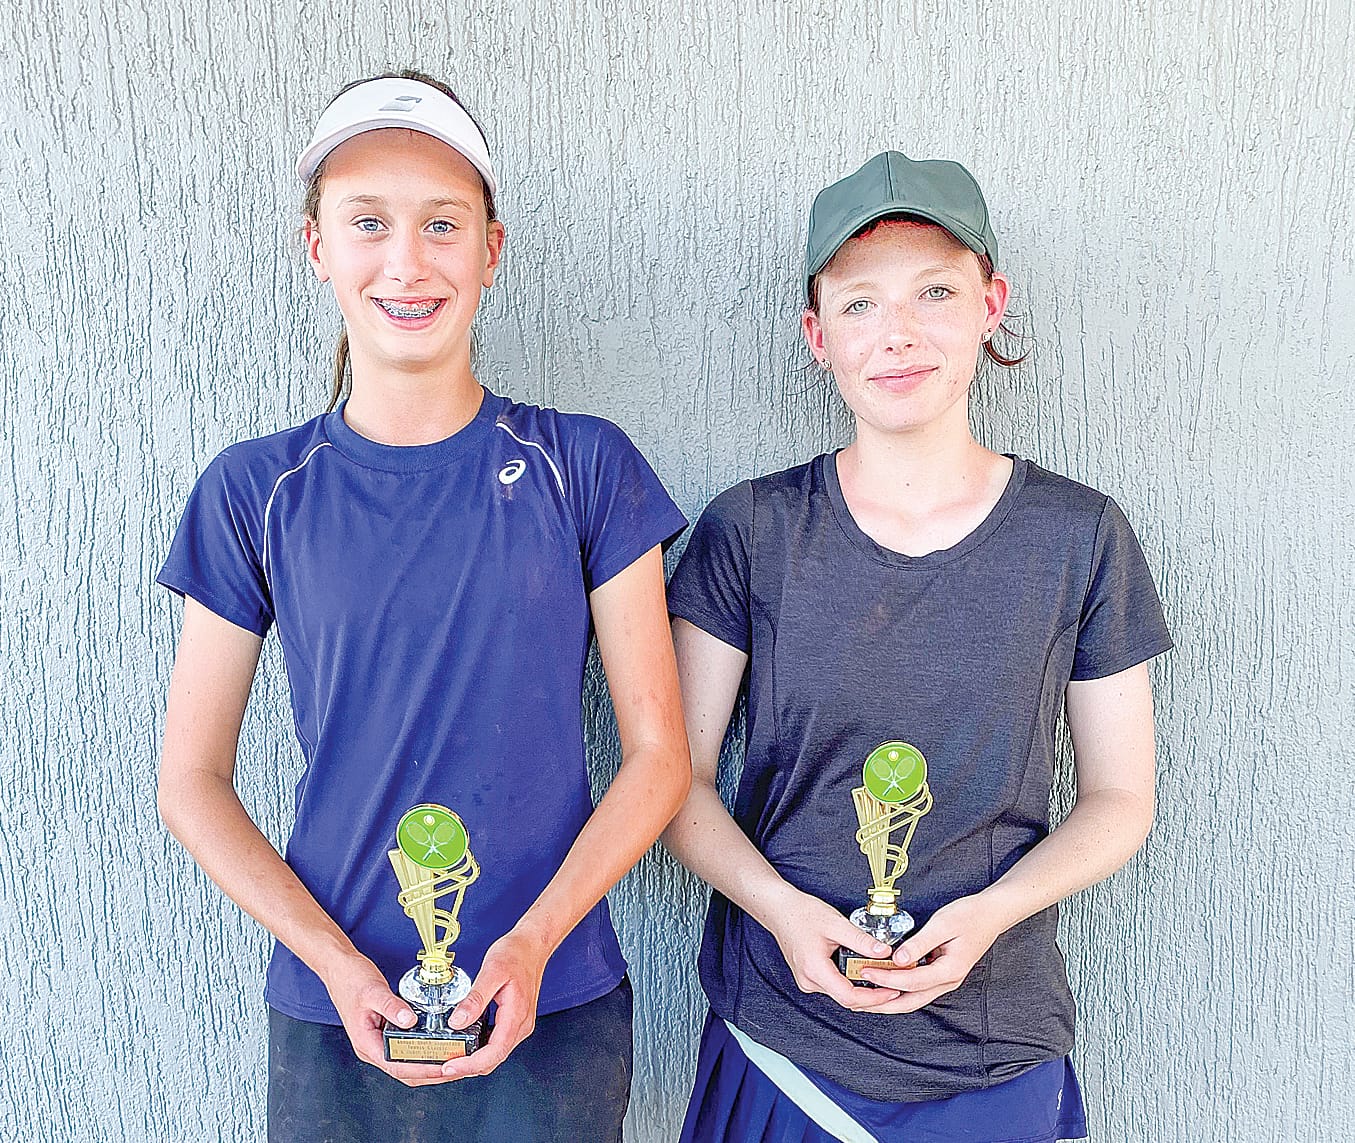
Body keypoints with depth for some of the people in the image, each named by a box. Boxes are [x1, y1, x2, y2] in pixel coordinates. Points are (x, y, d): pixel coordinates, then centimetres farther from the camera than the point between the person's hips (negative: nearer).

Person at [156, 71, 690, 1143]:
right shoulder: (256, 491, -3)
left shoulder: (583, 466, -5)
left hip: (556, 1009, 0)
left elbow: (658, 753, -3)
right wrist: (338, 964, -11)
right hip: (329, 1017, 1)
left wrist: (532, 943, -15)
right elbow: (192, 782, 1)